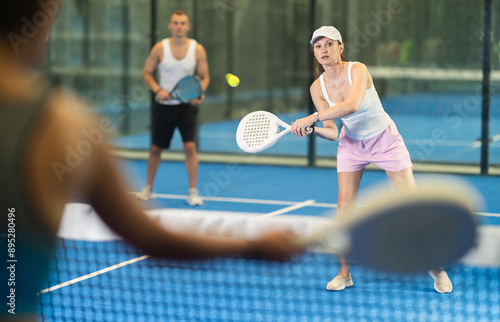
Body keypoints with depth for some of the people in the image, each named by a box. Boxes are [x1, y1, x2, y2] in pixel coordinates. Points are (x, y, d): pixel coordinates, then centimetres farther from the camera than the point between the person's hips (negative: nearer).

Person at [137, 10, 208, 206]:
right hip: (164, 105, 1)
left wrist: (200, 93, -16)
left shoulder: (197, 50, -4)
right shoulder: (160, 48, -6)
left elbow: (204, 77, 4)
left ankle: (193, 192, -4)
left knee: (190, 147, -13)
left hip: (187, 105, -1)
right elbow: (147, 73, 3)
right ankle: (148, 188, 29)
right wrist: (158, 90, -14)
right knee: (156, 148, 9)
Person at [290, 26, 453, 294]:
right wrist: (313, 130, -31)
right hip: (351, 143, 3)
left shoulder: (358, 70, -24)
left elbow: (352, 105, -43)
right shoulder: (317, 88, -11)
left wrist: (312, 118, -46)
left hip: (385, 139, -3)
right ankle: (344, 272, 1)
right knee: (345, 201, -11)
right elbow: (332, 132, -10)